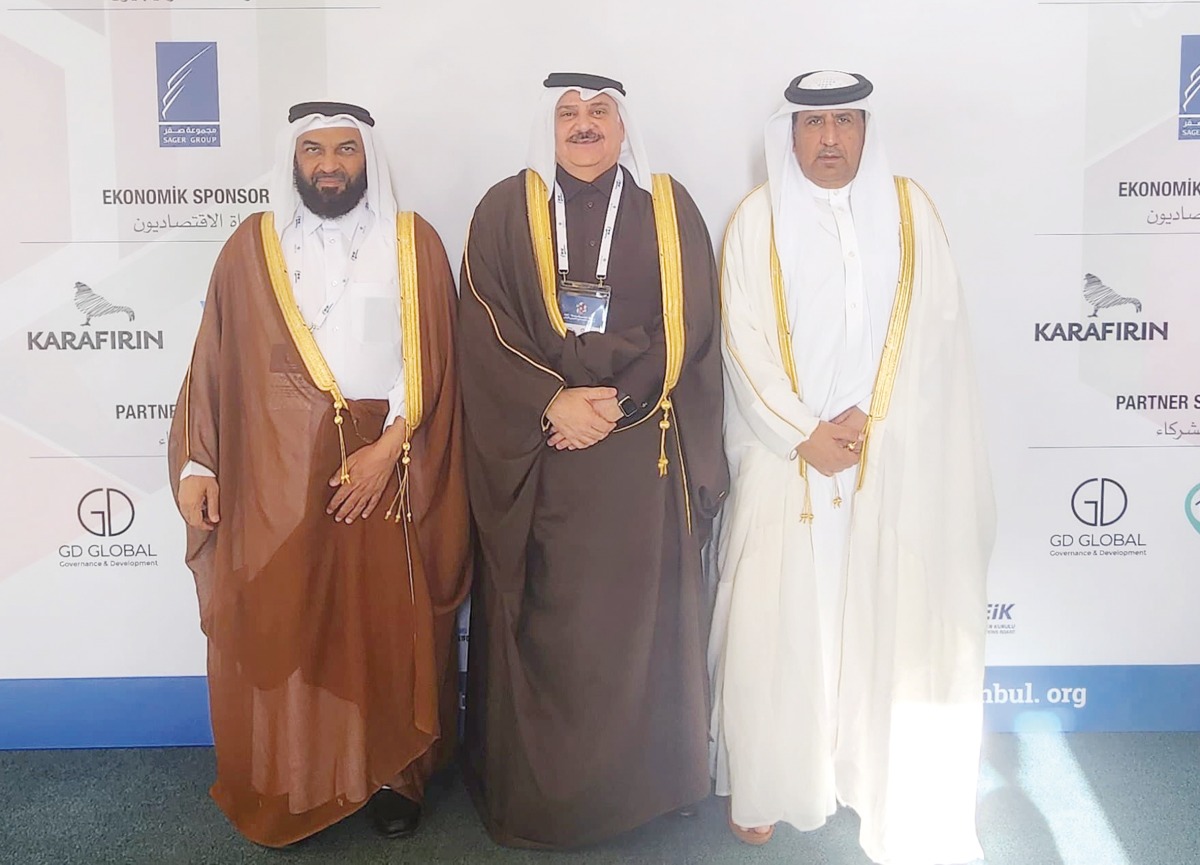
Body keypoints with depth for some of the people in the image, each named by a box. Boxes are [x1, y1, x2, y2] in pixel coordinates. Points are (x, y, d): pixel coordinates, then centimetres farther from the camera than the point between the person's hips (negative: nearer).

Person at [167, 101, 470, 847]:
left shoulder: (414, 243, 3)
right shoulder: (253, 246, 6)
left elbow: (433, 361, -2)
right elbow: (216, 362, 6)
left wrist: (388, 447, -12)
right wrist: (198, 463, 1)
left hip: (389, 471, 0)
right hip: (277, 474, 1)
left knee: (390, 628, 6)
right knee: (278, 632, 3)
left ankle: (392, 774, 24)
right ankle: (286, 790, 19)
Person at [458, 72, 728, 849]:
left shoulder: (670, 208, 7)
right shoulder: (505, 210, 5)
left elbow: (689, 327, 0)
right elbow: (486, 330, -3)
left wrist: (617, 402, -12)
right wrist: (554, 401, -16)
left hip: (643, 454, 1)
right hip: (536, 454, 0)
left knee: (638, 619, 5)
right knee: (542, 624, 4)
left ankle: (637, 784, 22)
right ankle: (536, 792, 20)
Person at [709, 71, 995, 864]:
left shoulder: (910, 210, 5)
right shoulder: (759, 219, 2)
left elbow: (930, 333, 0)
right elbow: (746, 342, -4)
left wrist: (865, 419, -10)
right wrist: (804, 434, -12)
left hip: (893, 457, 1)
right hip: (786, 455, -1)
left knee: (887, 621, 5)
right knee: (776, 621, 1)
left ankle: (883, 782, 21)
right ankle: (765, 787, 16)